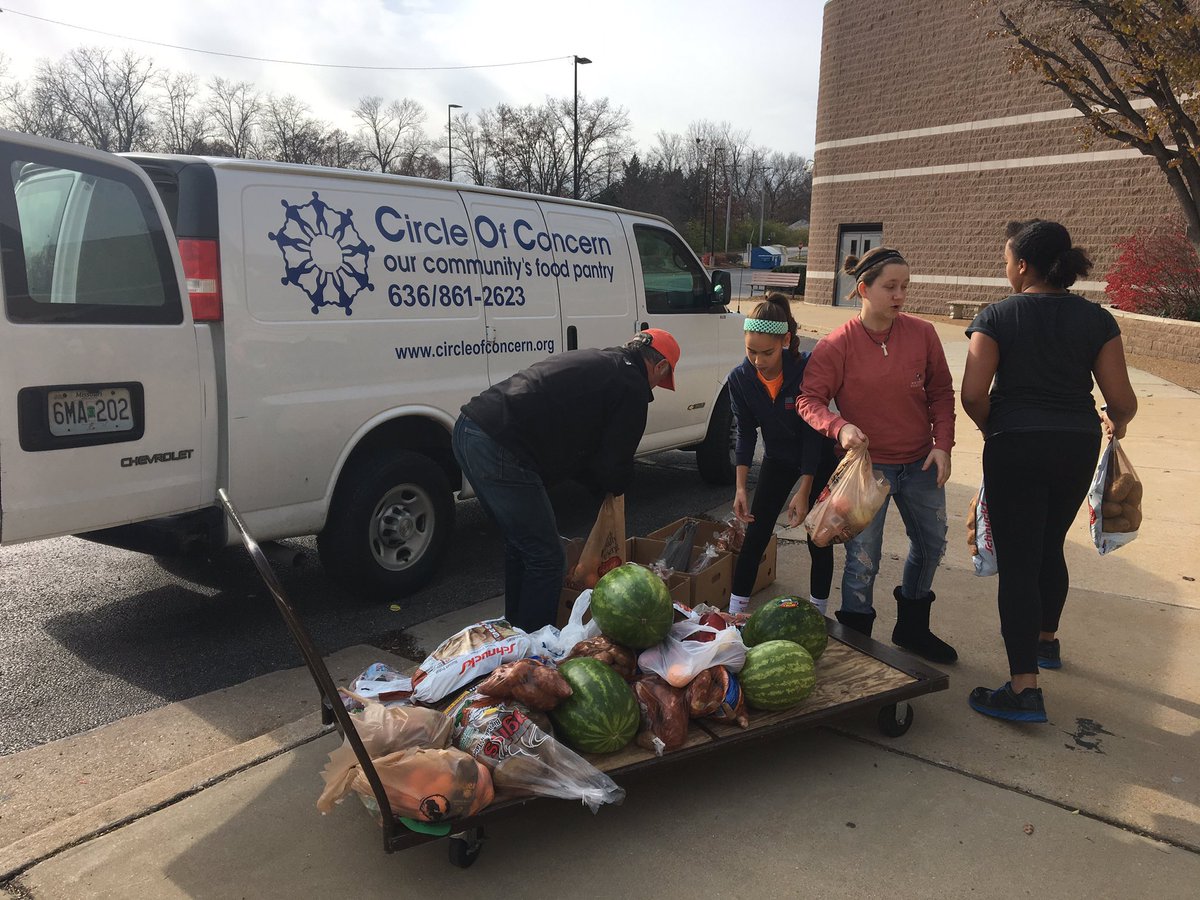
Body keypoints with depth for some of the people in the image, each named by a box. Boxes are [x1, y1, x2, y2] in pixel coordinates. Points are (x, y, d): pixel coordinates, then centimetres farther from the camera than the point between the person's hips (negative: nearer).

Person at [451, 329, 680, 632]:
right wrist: (614, 487, 22)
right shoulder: (632, 387, -2)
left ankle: (515, 631, 38)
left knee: (520, 544, 25)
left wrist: (604, 485, 27)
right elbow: (616, 459, -1)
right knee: (547, 559, 2)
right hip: (500, 450, -10)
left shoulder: (593, 361, 26)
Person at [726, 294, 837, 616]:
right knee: (756, 533, -2)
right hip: (777, 459, 3)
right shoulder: (740, 378, -20)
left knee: (819, 539, 3)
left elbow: (813, 433, -22)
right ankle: (735, 612, 8)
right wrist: (740, 488, -16)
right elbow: (746, 433, -11)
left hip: (819, 461, -2)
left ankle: (817, 613, 21)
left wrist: (803, 492, -21)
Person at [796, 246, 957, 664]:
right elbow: (809, 399, -12)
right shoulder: (837, 344, -13)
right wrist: (840, 427, -30)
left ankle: (912, 629, 42)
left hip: (920, 463, 5)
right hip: (866, 463, -5)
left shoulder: (922, 334, -4)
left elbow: (941, 392, 5)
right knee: (863, 560, -1)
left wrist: (942, 443, -5)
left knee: (931, 545, 19)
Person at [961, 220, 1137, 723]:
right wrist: (1116, 423, 21)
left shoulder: (996, 317, -8)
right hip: (1077, 449, 4)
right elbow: (1122, 400, -2)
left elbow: (973, 394, -15)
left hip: (1015, 449, -4)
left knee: (1017, 562, -2)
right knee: (1050, 548, 23)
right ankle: (1045, 640, 42)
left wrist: (992, 428, 5)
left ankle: (1024, 690, -4)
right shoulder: (1097, 320, 0)